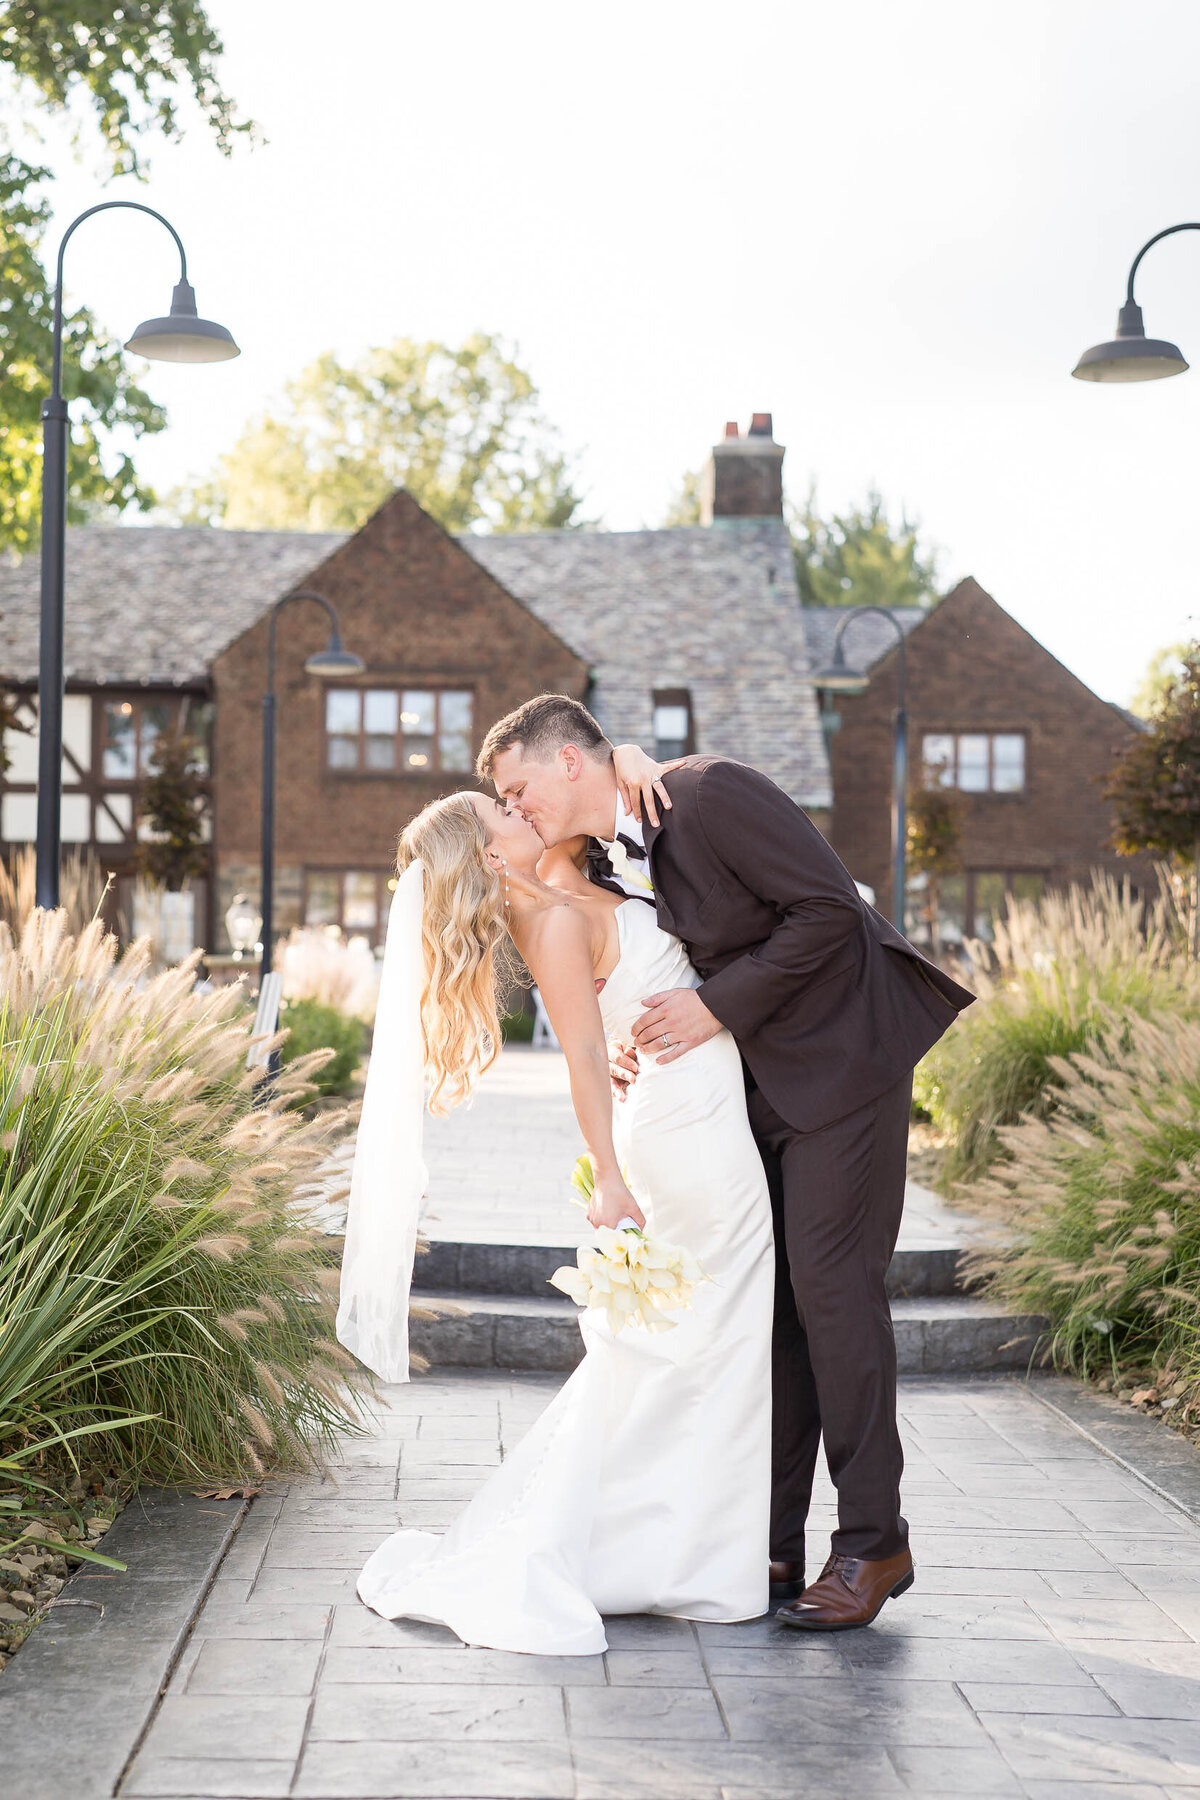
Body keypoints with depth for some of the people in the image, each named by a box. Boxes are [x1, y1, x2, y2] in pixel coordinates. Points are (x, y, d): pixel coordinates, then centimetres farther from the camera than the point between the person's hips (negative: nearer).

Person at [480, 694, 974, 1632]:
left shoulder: (713, 792, -19)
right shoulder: (598, 865, 4)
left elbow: (828, 907, -21)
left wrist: (717, 1006, -21)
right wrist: (634, 1040, -6)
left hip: (843, 1052, -8)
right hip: (758, 1079, 8)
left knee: (829, 1282, -10)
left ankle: (873, 1542, -1)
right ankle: (770, 1544, 11)